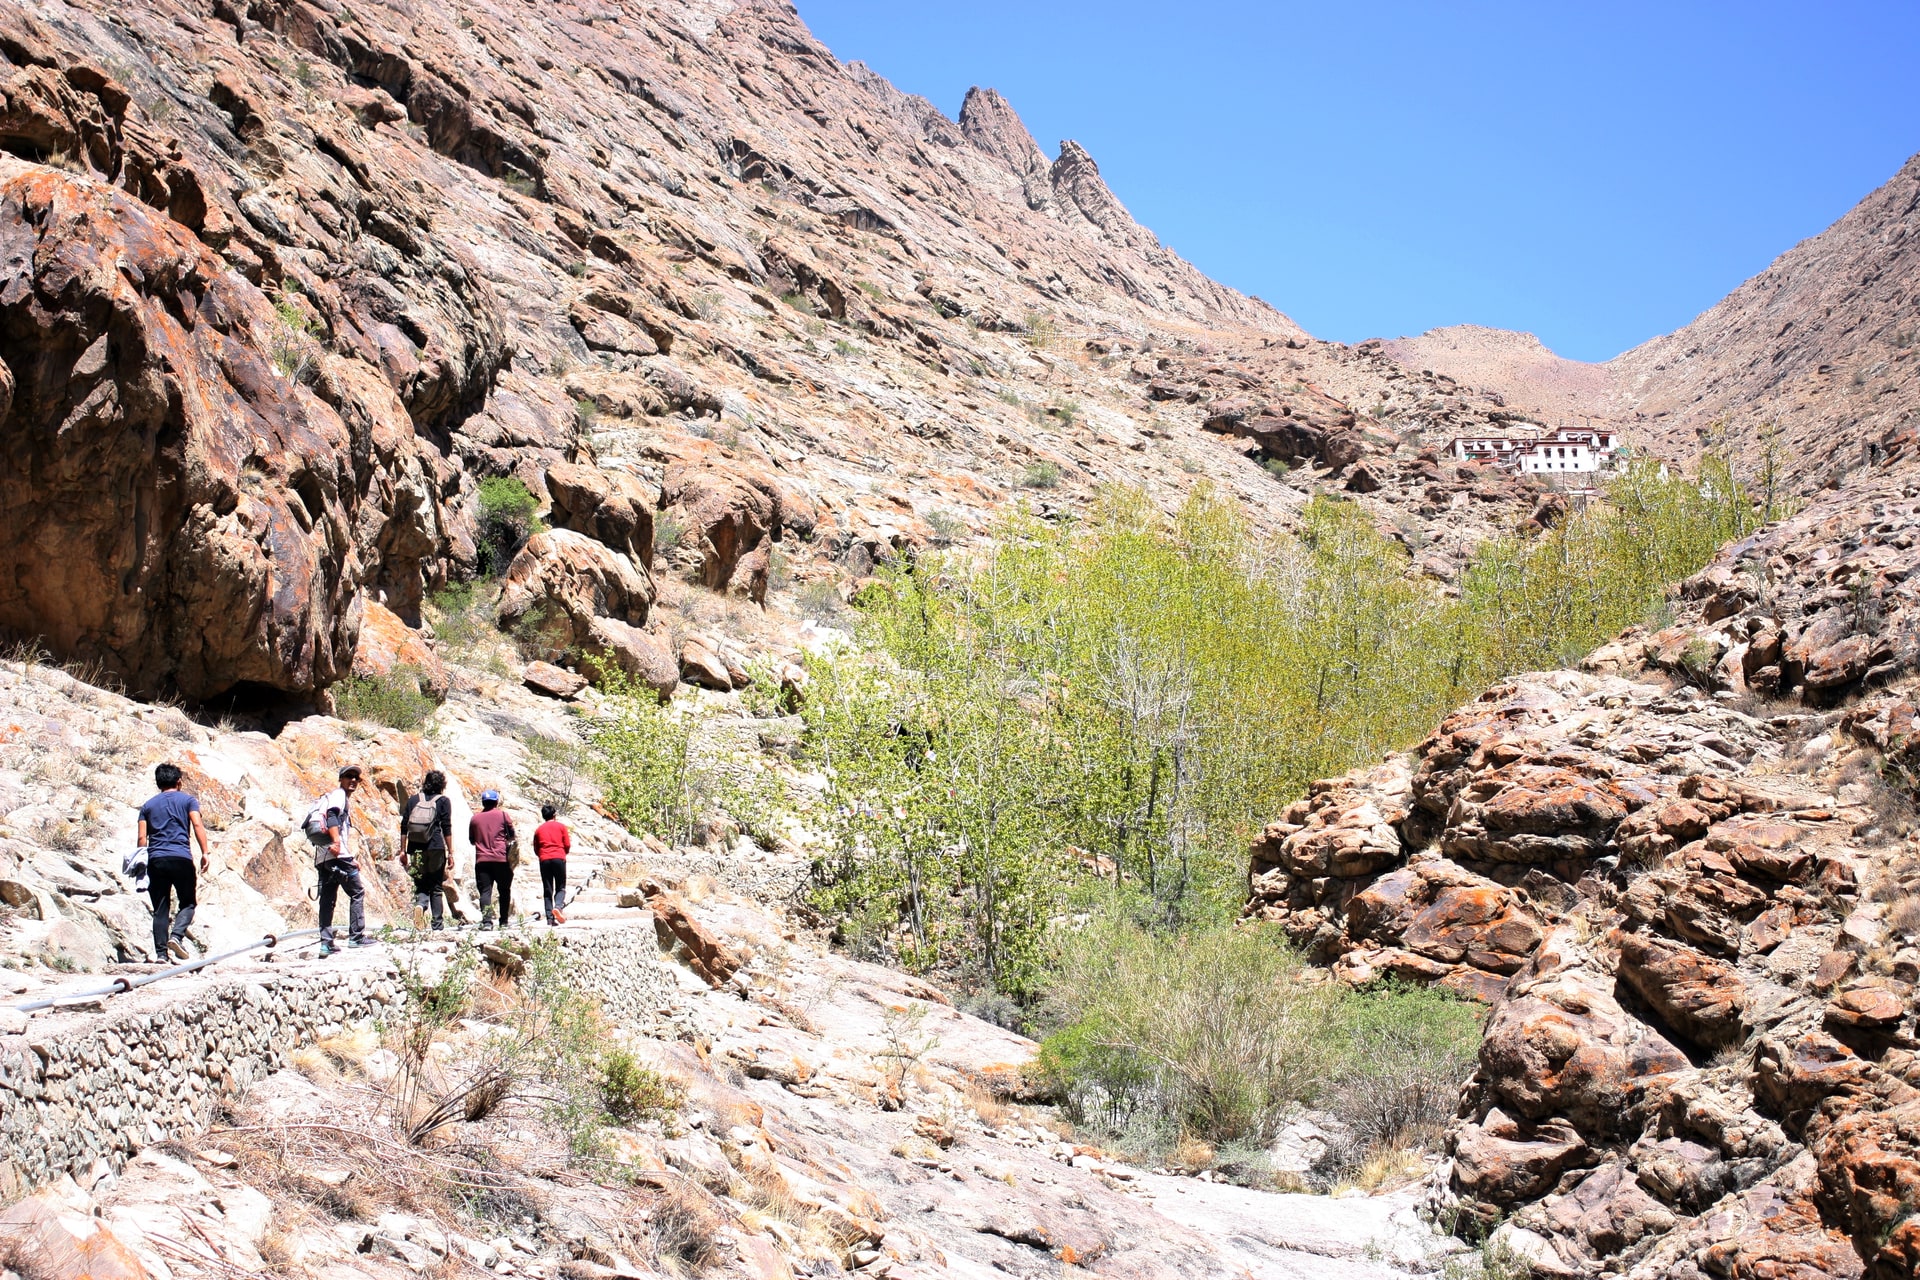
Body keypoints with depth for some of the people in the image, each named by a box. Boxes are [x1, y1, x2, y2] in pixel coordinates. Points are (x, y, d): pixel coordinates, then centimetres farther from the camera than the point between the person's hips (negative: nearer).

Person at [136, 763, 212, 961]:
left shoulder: (148, 805, 18)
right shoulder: (187, 800, 10)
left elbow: (142, 837, 9)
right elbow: (197, 825, -5)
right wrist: (205, 852, -8)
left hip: (155, 860, 2)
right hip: (181, 858, -2)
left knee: (160, 909, 5)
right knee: (188, 903, 8)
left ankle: (161, 952, -3)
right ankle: (177, 935, -17)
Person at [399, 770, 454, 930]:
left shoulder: (413, 799, 11)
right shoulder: (443, 801, 3)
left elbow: (404, 827, 8)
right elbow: (447, 829, -2)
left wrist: (403, 850, 11)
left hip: (416, 849, 2)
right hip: (435, 848, -2)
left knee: (420, 885, 9)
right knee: (436, 887, 8)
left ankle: (419, 904, -22)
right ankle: (438, 923, 7)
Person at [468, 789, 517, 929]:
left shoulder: (475, 818, 9)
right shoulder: (502, 814, 2)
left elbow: (471, 841, 17)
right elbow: (512, 836, 5)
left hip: (481, 860, 1)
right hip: (501, 859, -1)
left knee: (485, 891, -4)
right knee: (504, 891, 12)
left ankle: (486, 920, -18)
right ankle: (504, 920, 13)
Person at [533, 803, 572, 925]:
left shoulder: (538, 829, 14)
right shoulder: (561, 826, 8)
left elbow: (536, 850, 14)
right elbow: (567, 845, 5)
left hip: (544, 860, 2)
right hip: (559, 858, -2)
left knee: (547, 890, 5)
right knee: (561, 888, 4)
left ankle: (550, 918, -5)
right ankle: (557, 907, -26)